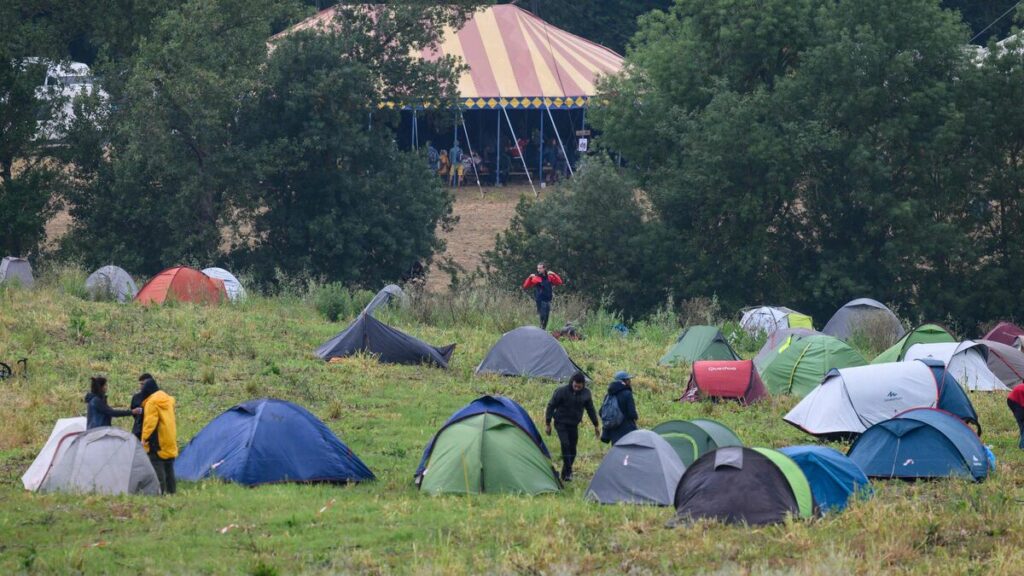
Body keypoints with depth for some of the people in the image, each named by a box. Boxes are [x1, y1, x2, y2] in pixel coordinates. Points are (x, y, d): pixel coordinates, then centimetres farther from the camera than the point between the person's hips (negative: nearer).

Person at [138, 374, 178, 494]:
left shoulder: (152, 402, -13)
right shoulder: (167, 398, 14)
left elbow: (150, 422, -18)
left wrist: (145, 438, -15)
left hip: (157, 441, -9)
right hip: (170, 440, 9)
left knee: (157, 465, -8)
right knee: (168, 466, 13)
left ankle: (160, 489, -13)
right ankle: (171, 489, 15)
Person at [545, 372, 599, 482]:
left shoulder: (586, 393, -3)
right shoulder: (561, 391, -16)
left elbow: (591, 410, 10)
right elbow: (551, 406, -8)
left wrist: (596, 425, 14)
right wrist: (547, 424, -7)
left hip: (574, 425, 4)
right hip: (561, 423, -4)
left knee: (572, 448, 4)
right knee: (565, 444, -21)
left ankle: (565, 474, 17)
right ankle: (568, 472, -20)